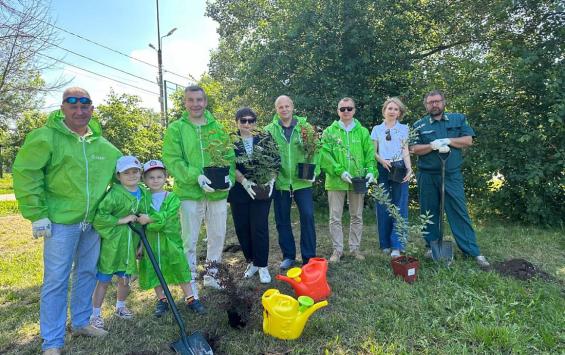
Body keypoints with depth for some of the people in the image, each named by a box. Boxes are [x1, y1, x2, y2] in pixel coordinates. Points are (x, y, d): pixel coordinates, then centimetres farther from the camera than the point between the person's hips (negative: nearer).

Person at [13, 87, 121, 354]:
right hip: (61, 222, -5)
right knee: (56, 280, 2)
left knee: (87, 273, 16)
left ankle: (80, 323, 35)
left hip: (93, 221, 6)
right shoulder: (46, 137, -11)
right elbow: (25, 173, -12)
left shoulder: (103, 145, 5)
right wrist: (37, 214, -14)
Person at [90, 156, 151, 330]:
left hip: (130, 244, 6)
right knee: (104, 281, 8)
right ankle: (96, 314, 25)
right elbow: (98, 216, -22)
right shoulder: (114, 194, -18)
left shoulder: (145, 194, 3)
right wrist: (121, 220, -21)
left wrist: (146, 218, -5)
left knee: (125, 280, 18)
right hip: (111, 244, -5)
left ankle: (120, 306, 42)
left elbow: (145, 214, 16)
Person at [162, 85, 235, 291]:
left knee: (218, 237, 14)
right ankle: (190, 281, 23)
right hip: (189, 192, -3)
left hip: (218, 192, 4)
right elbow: (171, 160, -9)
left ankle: (211, 275, 33)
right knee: (189, 240, 5)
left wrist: (229, 176, -11)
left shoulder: (217, 128, 7)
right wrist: (196, 176, -21)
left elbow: (229, 156, 7)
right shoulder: (176, 129, -2)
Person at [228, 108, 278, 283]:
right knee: (242, 228, 8)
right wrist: (245, 181, -18)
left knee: (259, 228, -4)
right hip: (239, 192, 2)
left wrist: (271, 180, -12)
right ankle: (251, 262, 26)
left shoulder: (265, 139, 2)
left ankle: (262, 265, 10)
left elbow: (275, 162, 3)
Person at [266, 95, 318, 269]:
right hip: (280, 182, 1)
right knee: (282, 220, 10)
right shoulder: (269, 129, 3)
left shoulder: (305, 127, 2)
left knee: (307, 217, 0)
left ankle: (309, 258, 16)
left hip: (302, 181, -1)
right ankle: (288, 256, 27)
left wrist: (314, 171, -15)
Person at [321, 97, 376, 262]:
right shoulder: (329, 132, 1)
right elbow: (325, 155, -7)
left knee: (357, 216, 12)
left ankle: (355, 247, 26)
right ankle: (337, 249, 16)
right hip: (336, 180, -2)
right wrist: (340, 171, -17)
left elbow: (370, 153, 5)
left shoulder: (362, 131, 8)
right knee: (335, 217, 3)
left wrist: (370, 171, -11)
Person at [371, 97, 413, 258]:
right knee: (383, 206, 3)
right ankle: (385, 244, 12)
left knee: (399, 206, -4)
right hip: (382, 169, 1)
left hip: (399, 169, -1)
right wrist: (382, 160, -11)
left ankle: (397, 245, -1)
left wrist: (409, 168, -12)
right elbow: (373, 151, 9)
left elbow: (405, 150, 2)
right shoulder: (377, 129, 13)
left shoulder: (403, 128, 11)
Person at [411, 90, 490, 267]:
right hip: (427, 176, 1)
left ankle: (473, 251, 5)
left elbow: (468, 140, 1)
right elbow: (415, 149, -3)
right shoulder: (419, 125, 6)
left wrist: (447, 141, -12)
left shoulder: (458, 119, 8)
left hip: (452, 175, -1)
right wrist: (433, 146, -18)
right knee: (430, 212, 8)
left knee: (459, 212, -1)